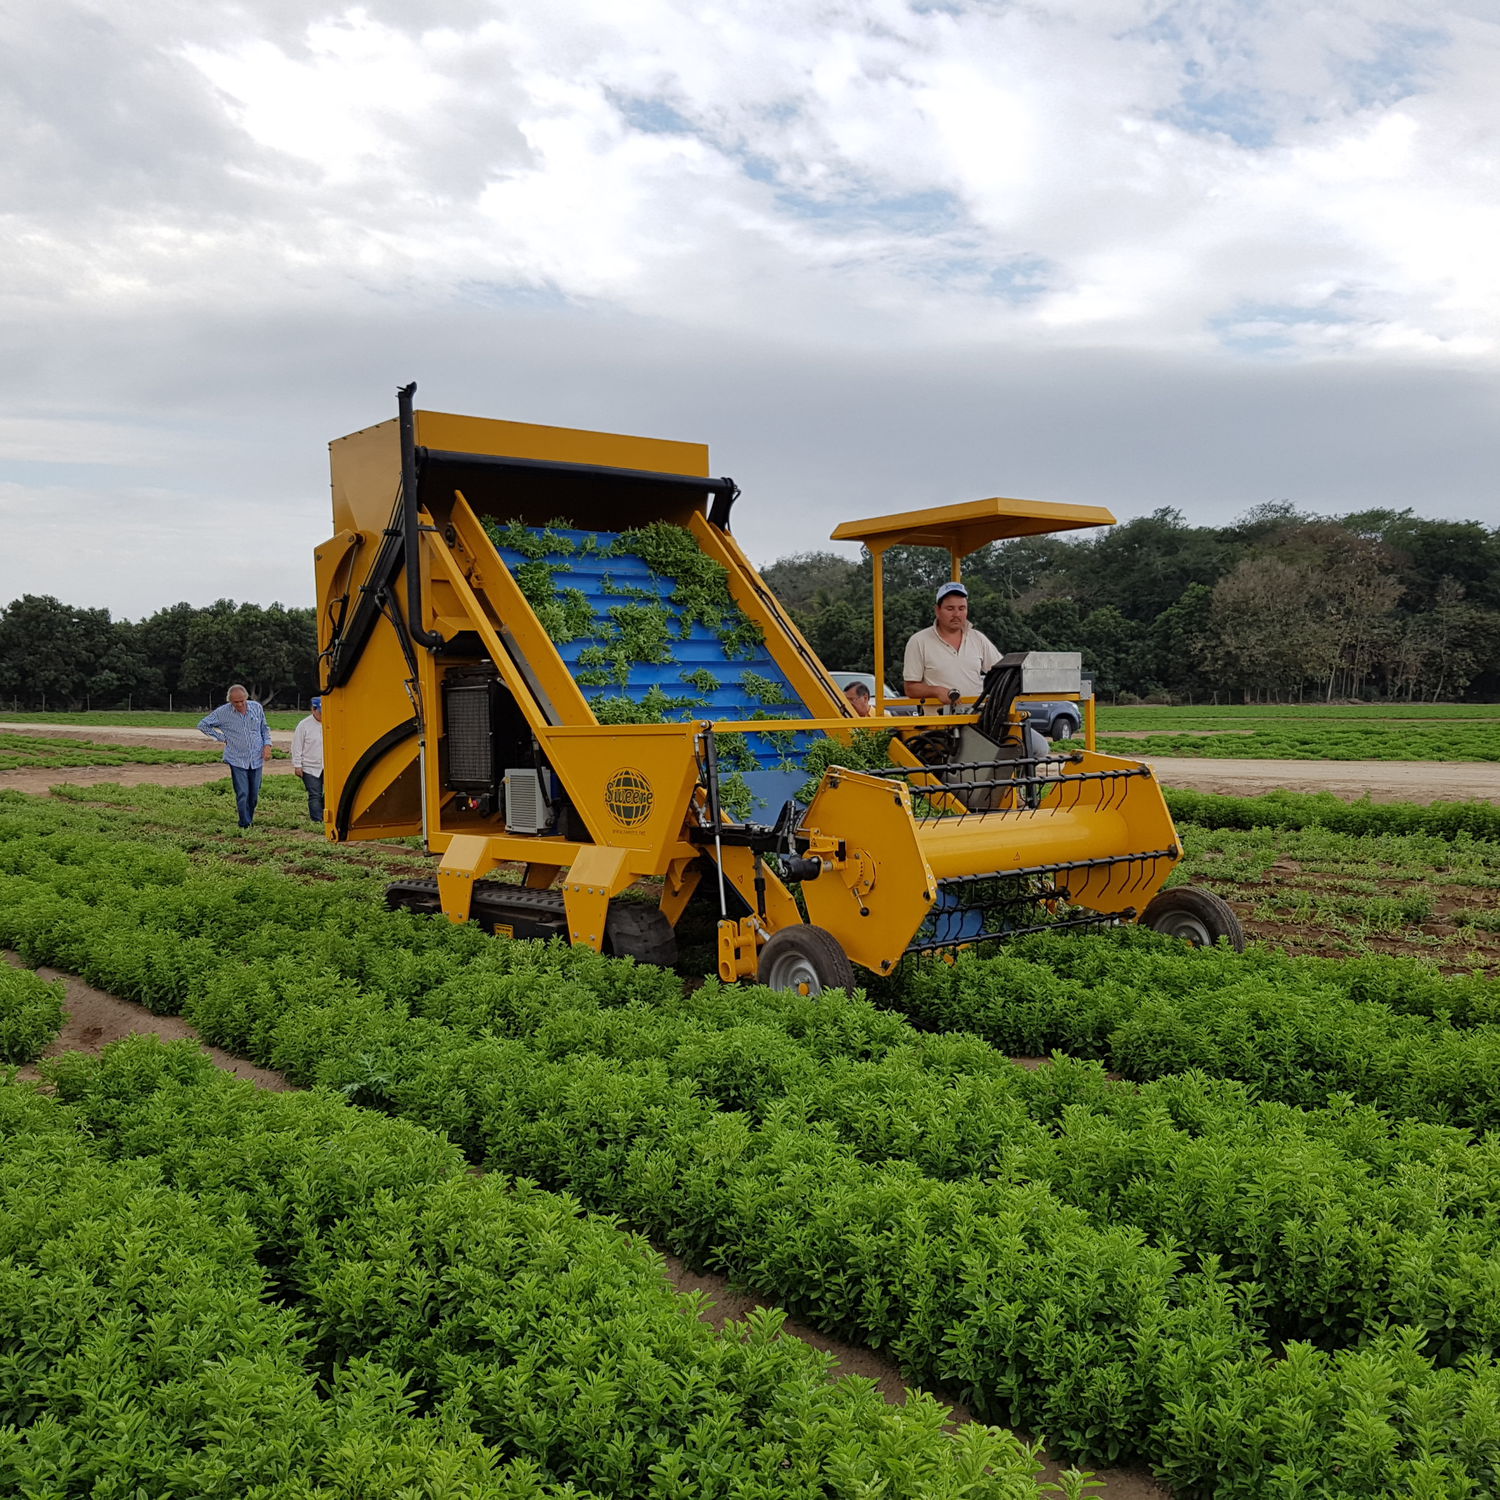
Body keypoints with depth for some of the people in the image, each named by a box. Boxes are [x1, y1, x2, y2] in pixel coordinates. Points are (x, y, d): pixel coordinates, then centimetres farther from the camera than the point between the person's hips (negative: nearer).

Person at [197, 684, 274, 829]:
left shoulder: (257, 707, 1)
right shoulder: (223, 712, -6)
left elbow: (265, 728, 15)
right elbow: (203, 724, 5)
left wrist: (267, 744, 0)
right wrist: (222, 738, 0)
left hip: (257, 760, 3)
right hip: (237, 761, -2)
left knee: (254, 794, 9)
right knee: (242, 794, -8)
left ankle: (250, 820, 26)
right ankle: (246, 825, 2)